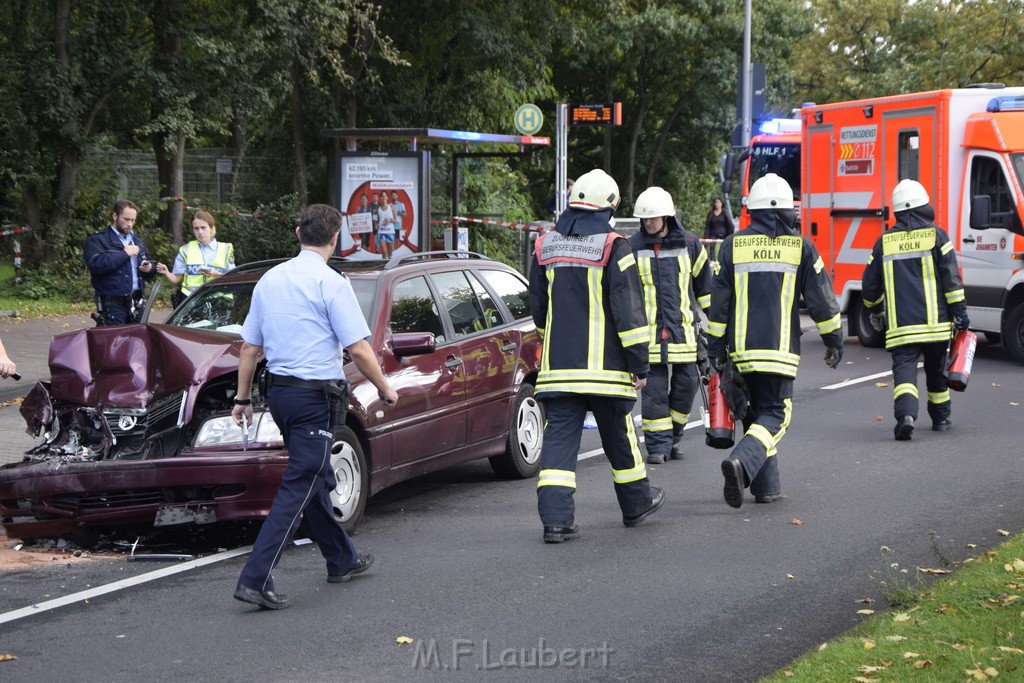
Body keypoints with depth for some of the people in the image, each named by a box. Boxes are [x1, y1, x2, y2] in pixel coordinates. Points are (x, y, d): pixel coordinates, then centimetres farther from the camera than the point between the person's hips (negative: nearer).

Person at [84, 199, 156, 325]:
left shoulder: (136, 241, 22)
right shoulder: (98, 240, -1)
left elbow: (150, 272, 28)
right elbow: (96, 264, -19)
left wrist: (149, 268, 2)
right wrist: (124, 253, -15)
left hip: (136, 304, 6)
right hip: (112, 304, -6)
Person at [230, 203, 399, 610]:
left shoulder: (270, 279, 9)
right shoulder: (331, 282, -12)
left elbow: (249, 347, 12)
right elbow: (358, 349, -14)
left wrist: (243, 398, 19)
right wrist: (385, 390, 0)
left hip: (279, 392, 8)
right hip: (316, 396, -8)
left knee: (315, 480, 21)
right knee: (299, 487, -7)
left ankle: (342, 560, 35)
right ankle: (256, 579, -15)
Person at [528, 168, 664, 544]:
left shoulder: (545, 247, 6)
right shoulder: (613, 248, -9)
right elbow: (629, 311, -11)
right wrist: (639, 363, -5)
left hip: (558, 365, 3)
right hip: (605, 366, -3)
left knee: (560, 436, 0)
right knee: (619, 435, 13)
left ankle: (555, 518, -10)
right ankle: (636, 503, 30)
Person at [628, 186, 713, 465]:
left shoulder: (689, 244, 6)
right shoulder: (633, 248, 3)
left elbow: (705, 284, 17)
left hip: (683, 327, 2)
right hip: (648, 330, -1)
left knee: (685, 384, 3)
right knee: (653, 389, -4)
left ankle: (675, 435, 22)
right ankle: (658, 444, 2)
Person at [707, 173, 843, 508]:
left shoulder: (733, 245, 4)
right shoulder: (800, 247, -1)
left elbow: (719, 301, 4)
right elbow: (821, 299, 3)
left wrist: (715, 347, 11)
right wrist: (834, 340, 14)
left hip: (741, 349, 3)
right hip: (779, 350, -3)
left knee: (756, 412, 15)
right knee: (774, 415, -1)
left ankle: (766, 487, 14)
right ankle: (742, 462, -28)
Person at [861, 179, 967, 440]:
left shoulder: (884, 241, 7)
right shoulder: (935, 235, 0)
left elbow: (870, 284, 13)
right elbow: (951, 277, -5)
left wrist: (874, 312, 30)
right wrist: (959, 311, 0)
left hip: (899, 325, 0)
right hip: (935, 321, 0)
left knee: (904, 368, -6)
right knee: (936, 369, 16)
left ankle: (906, 415, -29)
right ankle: (941, 417, 29)